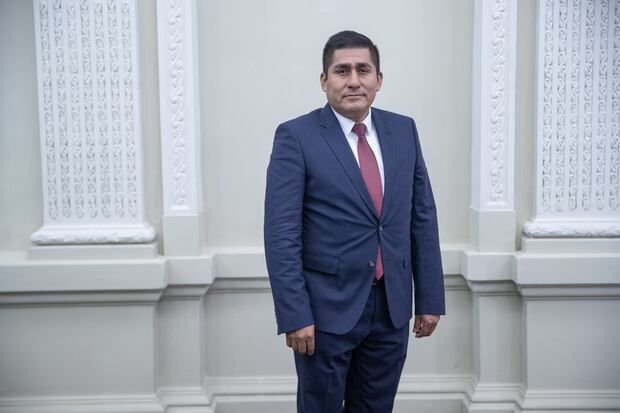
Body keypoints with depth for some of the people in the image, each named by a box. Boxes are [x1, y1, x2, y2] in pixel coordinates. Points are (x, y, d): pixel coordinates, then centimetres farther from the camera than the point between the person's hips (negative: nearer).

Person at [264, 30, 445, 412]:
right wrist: (294, 315, -16)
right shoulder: (296, 137, -8)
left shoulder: (404, 130, 5)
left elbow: (423, 218, 8)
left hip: (393, 307, 4)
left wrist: (430, 298, 6)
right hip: (327, 308, -4)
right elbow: (281, 234, -12)